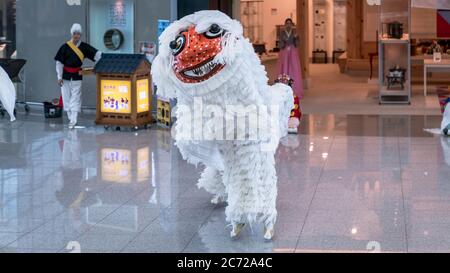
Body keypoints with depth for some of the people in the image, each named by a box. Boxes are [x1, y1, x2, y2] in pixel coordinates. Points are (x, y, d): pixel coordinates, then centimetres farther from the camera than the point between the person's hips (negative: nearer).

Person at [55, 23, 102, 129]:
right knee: (66, 97, 6)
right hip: (66, 76, 1)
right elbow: (59, 62, -1)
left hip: (77, 76, -1)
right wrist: (59, 77, -5)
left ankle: (73, 120, -8)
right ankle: (71, 118, 20)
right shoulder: (65, 47, -4)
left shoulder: (84, 47, -2)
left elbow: (96, 54, -4)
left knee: (75, 98, -5)